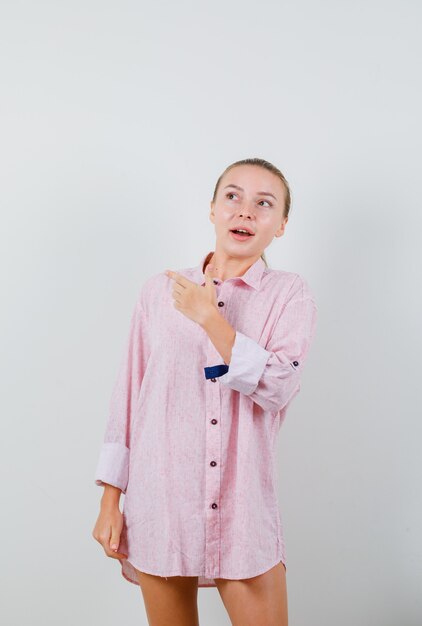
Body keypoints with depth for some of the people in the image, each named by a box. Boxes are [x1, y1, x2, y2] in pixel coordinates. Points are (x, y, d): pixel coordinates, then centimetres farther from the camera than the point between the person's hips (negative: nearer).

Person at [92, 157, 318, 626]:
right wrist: (110, 501, 4)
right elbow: (128, 394, 5)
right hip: (159, 503, 1)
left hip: (243, 509, -1)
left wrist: (209, 317, -17)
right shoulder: (159, 290, 4)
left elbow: (278, 387, -14)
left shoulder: (289, 295, 1)